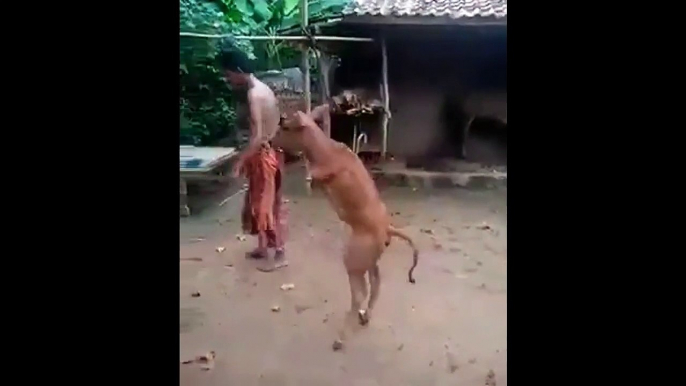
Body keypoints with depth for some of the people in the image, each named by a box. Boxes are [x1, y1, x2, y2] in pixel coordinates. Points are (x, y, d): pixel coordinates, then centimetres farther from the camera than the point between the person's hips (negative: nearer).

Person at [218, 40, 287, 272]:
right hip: (269, 151, 10)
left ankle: (280, 255, 7)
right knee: (259, 202, 18)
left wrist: (241, 160, -21)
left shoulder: (254, 94, -20)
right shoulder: (263, 88, 10)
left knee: (266, 205, -1)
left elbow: (258, 136, -26)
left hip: (265, 154, -10)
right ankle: (262, 248, 30)